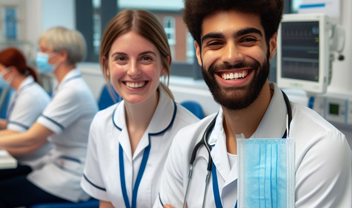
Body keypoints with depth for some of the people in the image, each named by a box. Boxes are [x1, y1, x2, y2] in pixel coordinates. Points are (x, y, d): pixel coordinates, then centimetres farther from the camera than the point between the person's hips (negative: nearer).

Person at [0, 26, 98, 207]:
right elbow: (40, 136, 13)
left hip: (70, 181, -9)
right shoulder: (67, 86, 11)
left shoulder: (73, 91, -19)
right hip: (60, 164, 9)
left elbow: (32, 138, -19)